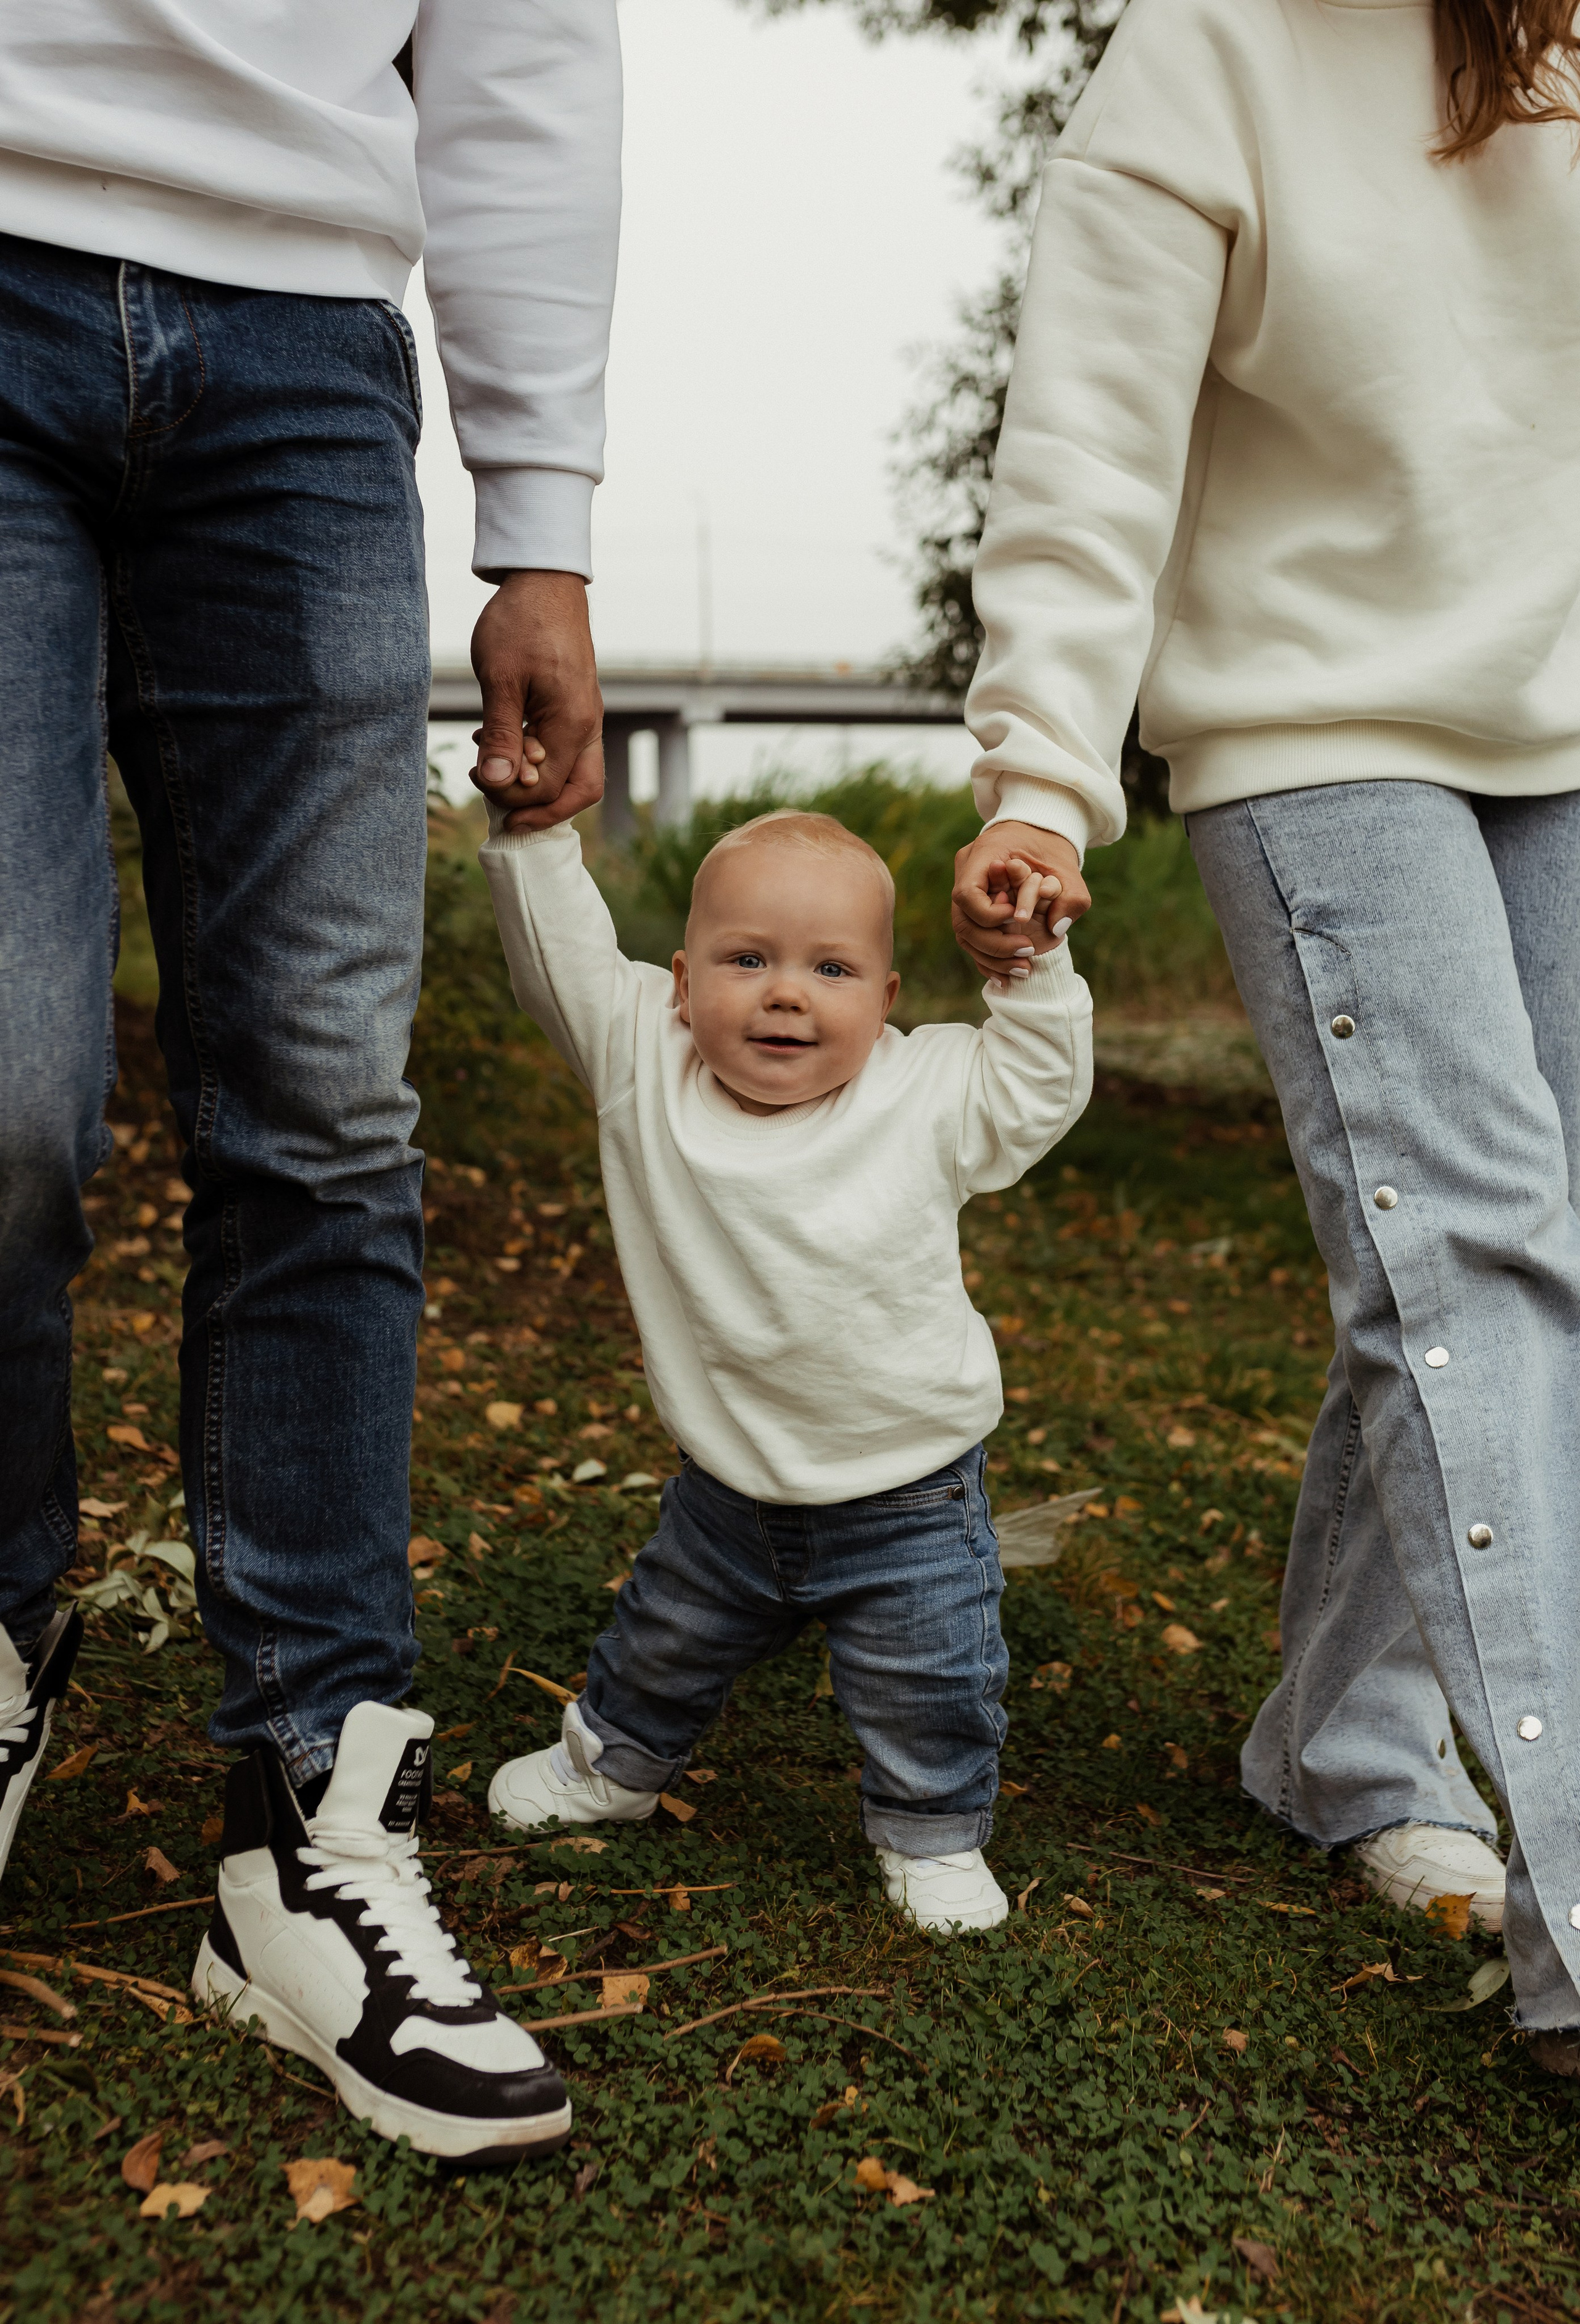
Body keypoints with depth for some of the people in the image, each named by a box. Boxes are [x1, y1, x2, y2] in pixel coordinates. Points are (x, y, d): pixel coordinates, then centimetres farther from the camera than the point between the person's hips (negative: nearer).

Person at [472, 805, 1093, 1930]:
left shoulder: (927, 1097, -14)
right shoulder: (646, 1070, -13)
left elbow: (1040, 1087, -4)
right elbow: (561, 955, -12)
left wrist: (1034, 965, -16)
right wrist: (537, 829, -21)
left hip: (907, 1507, -2)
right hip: (728, 1494, 2)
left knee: (931, 1694, 7)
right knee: (663, 1646, 26)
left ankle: (934, 1834, 35)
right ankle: (614, 1759, 54)